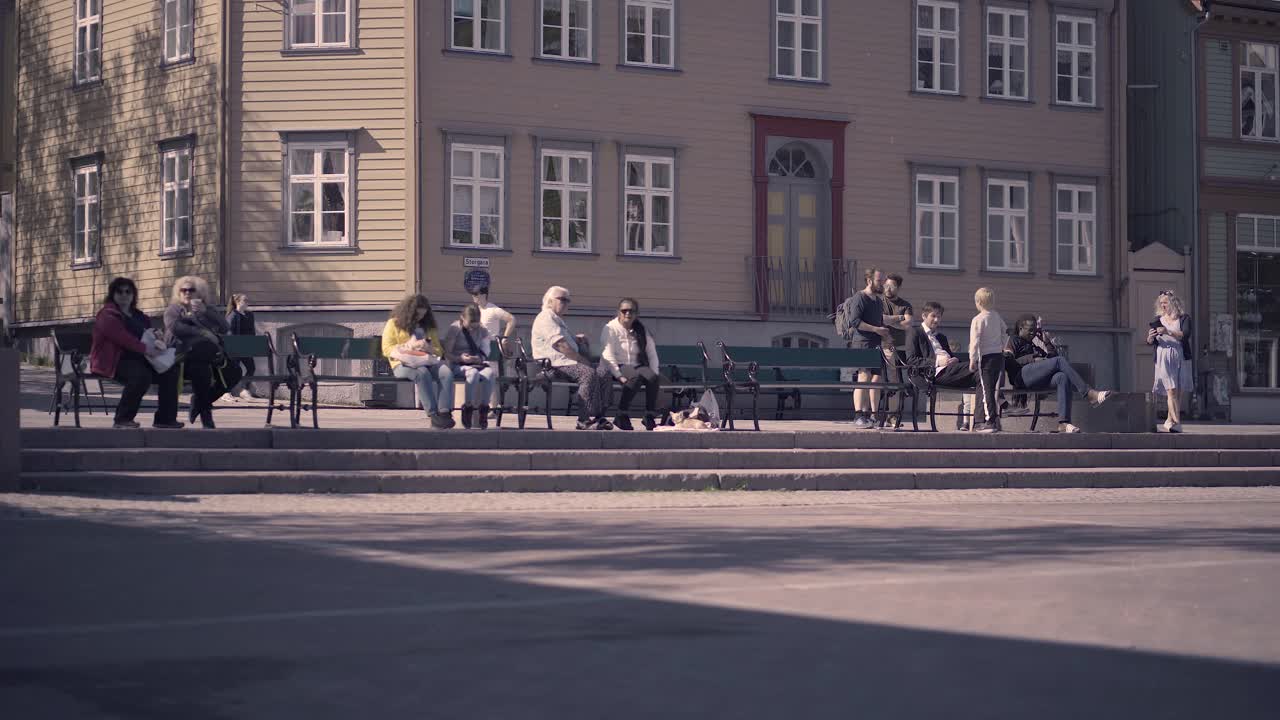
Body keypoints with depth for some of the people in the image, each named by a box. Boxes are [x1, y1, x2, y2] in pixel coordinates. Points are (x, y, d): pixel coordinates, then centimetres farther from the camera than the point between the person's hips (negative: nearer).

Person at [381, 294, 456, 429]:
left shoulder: (429, 326, 23)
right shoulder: (394, 324, 10)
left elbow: (439, 351, 23)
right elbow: (387, 349, 0)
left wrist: (429, 348, -2)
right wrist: (410, 346, -10)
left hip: (428, 362, 4)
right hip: (404, 364, -4)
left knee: (446, 372, -30)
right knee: (422, 373, -39)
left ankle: (444, 412, -44)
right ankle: (433, 415, -43)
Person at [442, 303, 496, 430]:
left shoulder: (482, 331, 11)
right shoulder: (454, 329, 0)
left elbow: (485, 353, 11)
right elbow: (447, 354, -2)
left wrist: (480, 359, -13)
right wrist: (460, 358, -21)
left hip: (477, 364, 3)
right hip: (458, 366, -3)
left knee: (490, 372, -33)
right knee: (473, 372, -39)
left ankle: (483, 409, -27)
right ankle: (467, 409, -30)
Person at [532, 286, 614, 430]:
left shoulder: (557, 319, 30)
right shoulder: (546, 318, -5)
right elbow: (560, 344, -17)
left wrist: (577, 338, 21)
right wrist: (582, 360, -14)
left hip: (567, 362, 10)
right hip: (554, 365, -10)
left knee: (603, 372, -9)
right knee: (588, 373, -33)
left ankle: (598, 416, -16)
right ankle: (585, 420, -35)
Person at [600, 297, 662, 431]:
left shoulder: (641, 330, 14)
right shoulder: (610, 328, 0)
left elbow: (652, 354, 10)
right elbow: (607, 355, -11)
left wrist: (655, 373, -7)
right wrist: (618, 375, -24)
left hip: (636, 365, 5)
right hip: (617, 367, -5)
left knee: (653, 377, -29)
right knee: (636, 376, -37)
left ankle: (650, 417, -24)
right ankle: (621, 416, -30)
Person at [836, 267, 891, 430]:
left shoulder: (878, 300, 22)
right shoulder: (859, 298, -6)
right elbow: (854, 321, -16)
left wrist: (884, 332, 14)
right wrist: (876, 329, -15)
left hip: (875, 345, 9)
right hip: (862, 343, -9)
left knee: (876, 379, 5)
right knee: (864, 377, -17)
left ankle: (872, 416, 10)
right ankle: (858, 417, -20)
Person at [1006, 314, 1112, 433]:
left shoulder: (1034, 345, 38)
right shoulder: (1014, 341, 19)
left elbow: (1053, 357, 30)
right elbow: (1008, 362, 1)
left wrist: (1047, 343, 19)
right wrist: (1032, 359, -6)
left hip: (1038, 381, 6)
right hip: (1021, 375, -6)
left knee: (1063, 378, -29)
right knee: (1060, 360, -25)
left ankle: (1063, 422, -43)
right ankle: (1089, 393, -32)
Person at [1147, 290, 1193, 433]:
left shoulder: (1184, 319, 7)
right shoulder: (1158, 320, 13)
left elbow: (1185, 335, -10)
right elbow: (1150, 342, 8)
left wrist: (1168, 332, -21)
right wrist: (1150, 337, -15)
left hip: (1180, 358, 0)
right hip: (1164, 359, 0)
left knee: (1178, 392, 1)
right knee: (1171, 390, -12)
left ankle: (1170, 421, 10)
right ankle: (1177, 422, -20)